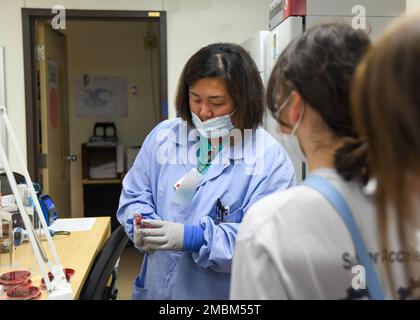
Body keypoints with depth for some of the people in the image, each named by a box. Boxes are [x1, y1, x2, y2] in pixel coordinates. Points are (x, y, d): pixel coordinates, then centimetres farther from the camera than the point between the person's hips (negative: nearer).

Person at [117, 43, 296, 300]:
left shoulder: (270, 158, -16)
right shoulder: (163, 136, -3)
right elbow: (134, 197, 2)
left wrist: (193, 238, -30)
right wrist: (144, 225, -19)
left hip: (225, 291, -3)